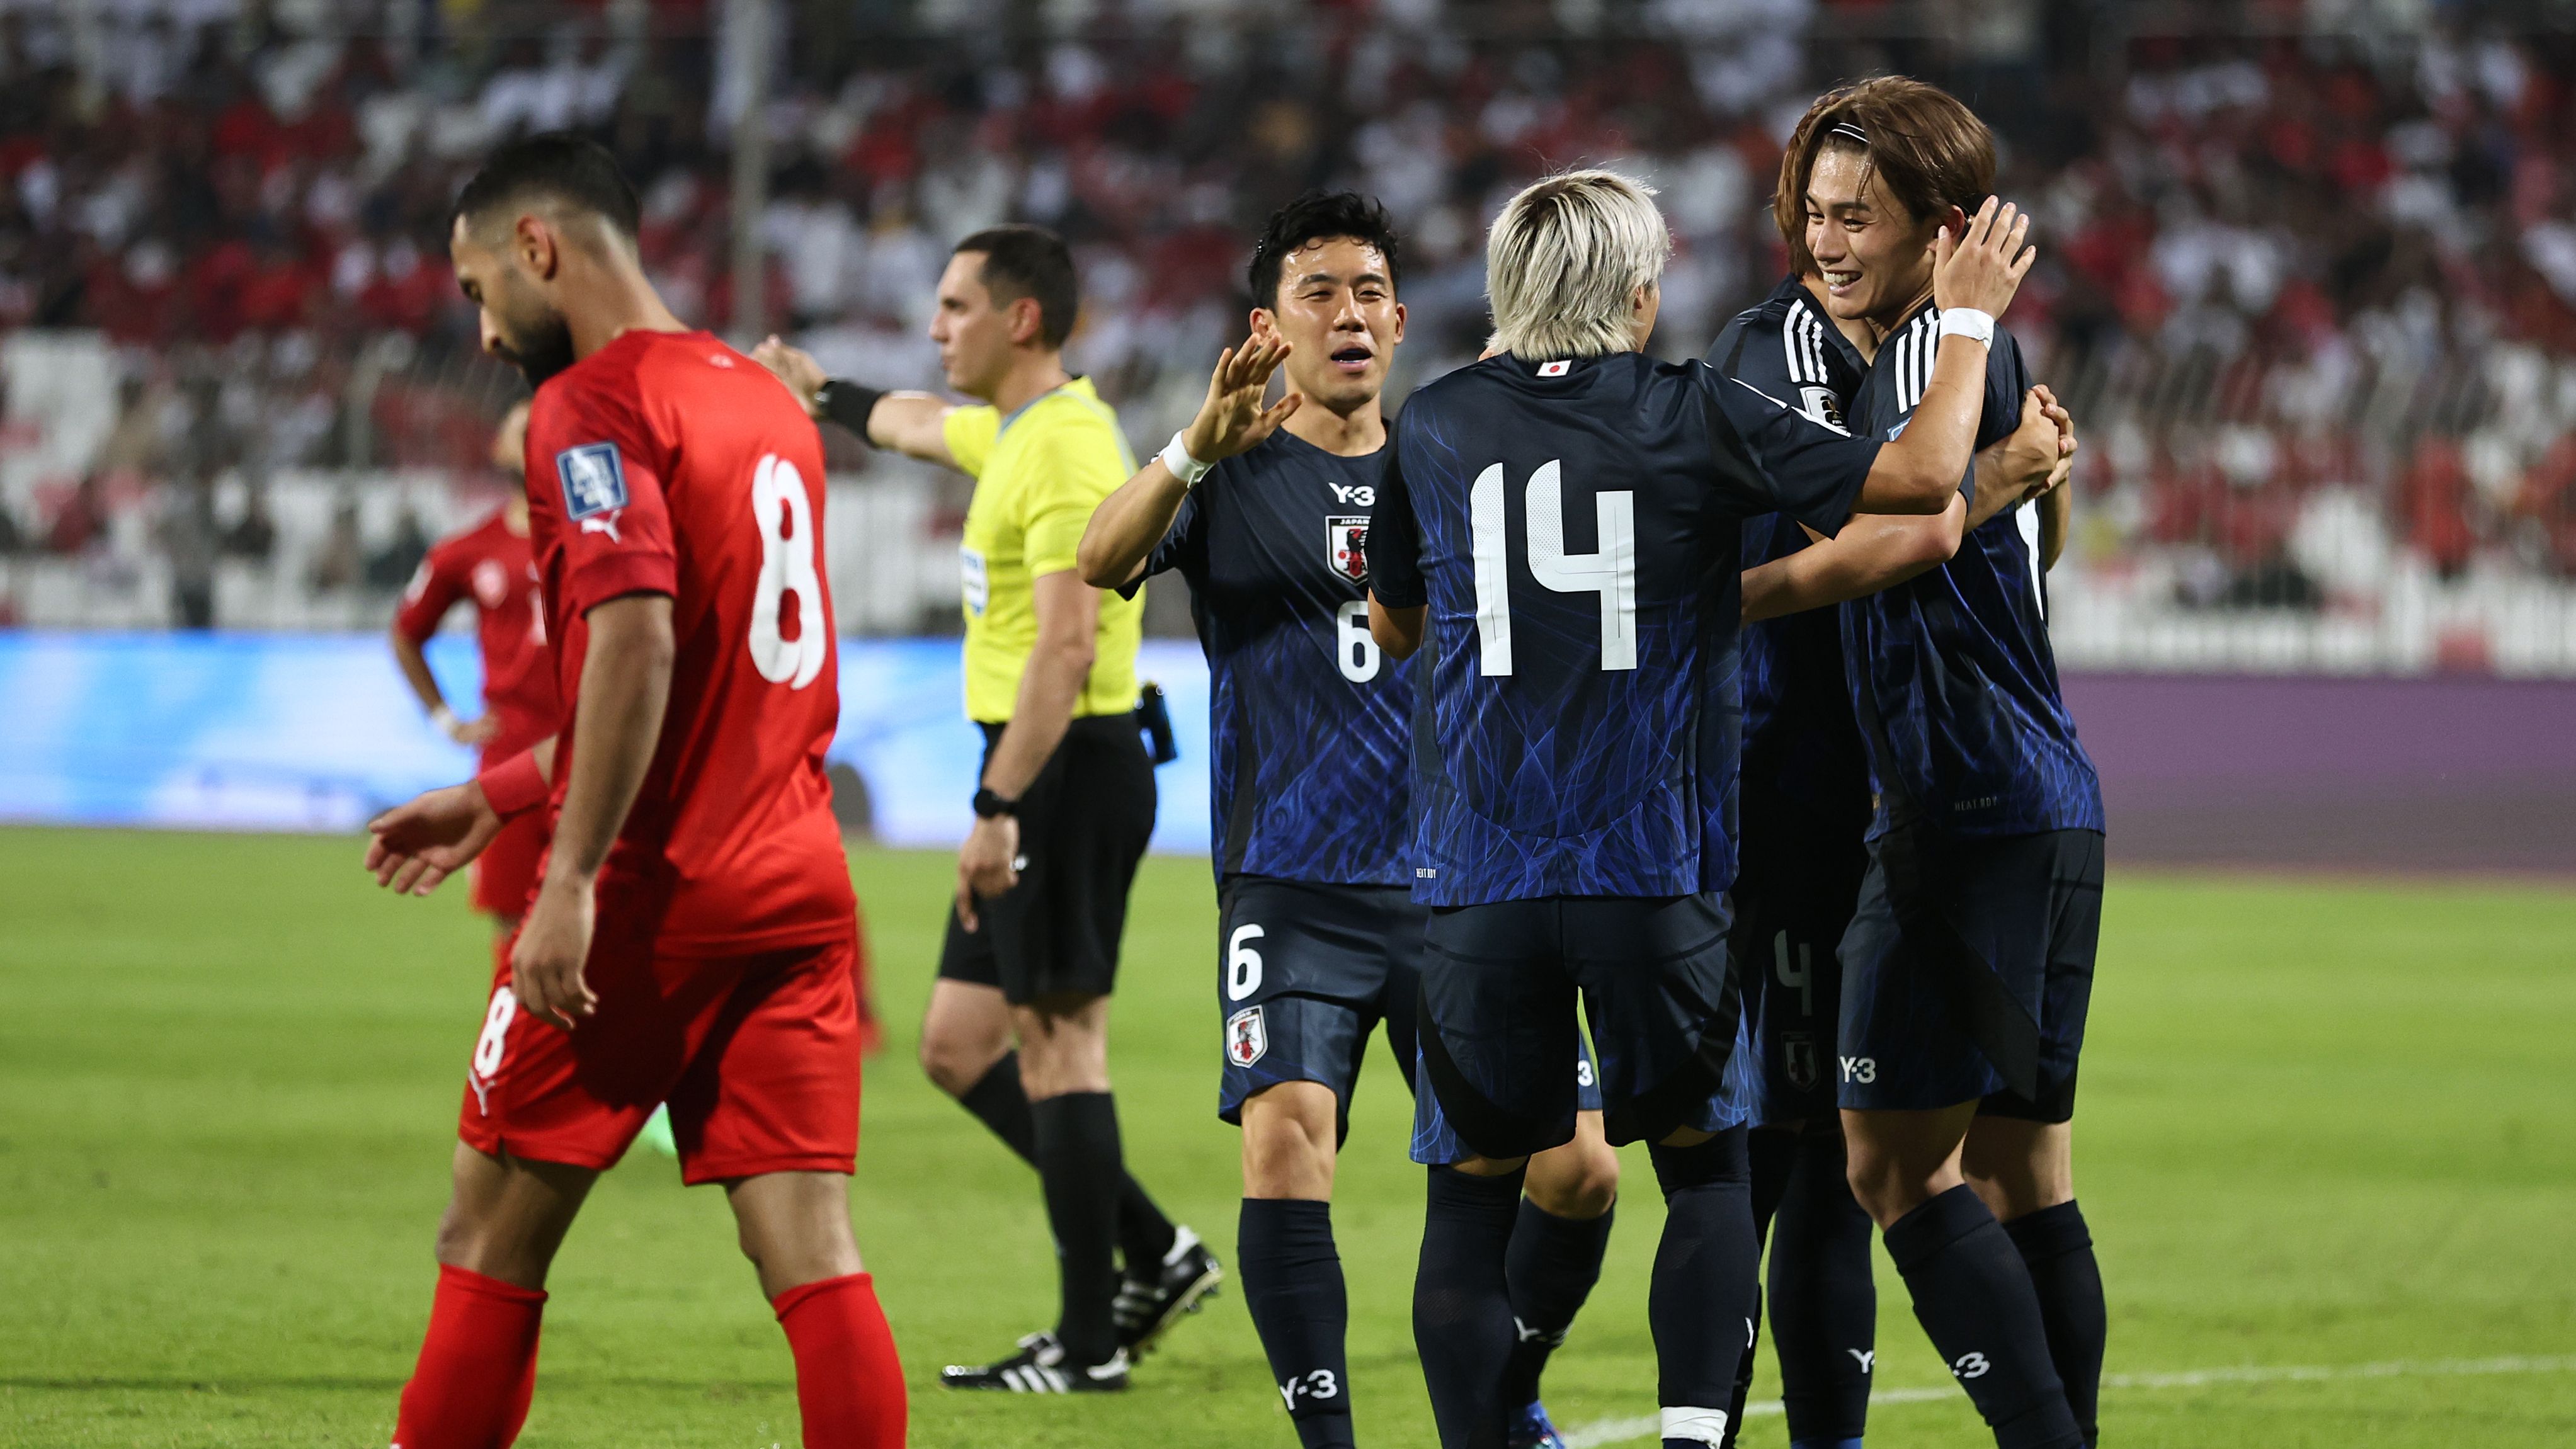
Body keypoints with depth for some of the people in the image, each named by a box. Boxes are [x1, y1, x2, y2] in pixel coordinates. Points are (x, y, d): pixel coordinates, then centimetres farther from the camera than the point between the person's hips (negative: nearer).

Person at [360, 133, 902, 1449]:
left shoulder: (592, 405, -8)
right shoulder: (763, 402, 18)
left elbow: (636, 642, -22)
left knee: (492, 1238, 6)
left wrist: (574, 878, -22)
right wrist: (497, 799, 29)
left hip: (644, 897, -7)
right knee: (811, 1255, 0)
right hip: (797, 886, 7)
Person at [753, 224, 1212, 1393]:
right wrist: (823, 396, 58)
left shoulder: (1067, 450, -17)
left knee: (1058, 1042, -7)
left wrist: (997, 806, -28)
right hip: (1036, 774, 10)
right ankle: (1154, 1254, 15)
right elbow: (920, 426, 40)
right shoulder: (1017, 431, 15)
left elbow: (1066, 648, -25)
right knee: (958, 1046, 11)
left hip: (1070, 770, -10)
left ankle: (1089, 1342, -4)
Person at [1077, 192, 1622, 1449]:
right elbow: (1101, 559, -14)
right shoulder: (1230, 479, 4)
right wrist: (1197, 449, -33)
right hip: (1293, 890, -3)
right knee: (1284, 1145, -23)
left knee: (1577, 1171, -3)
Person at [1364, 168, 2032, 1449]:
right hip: (1655, 874, -1)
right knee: (1706, 1165, 12)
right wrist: (1968, 318, 11)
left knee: (1476, 1190, 7)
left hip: (1479, 880, 1)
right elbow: (1920, 478, -4)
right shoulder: (1695, 417, -2)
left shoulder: (1434, 426, 5)